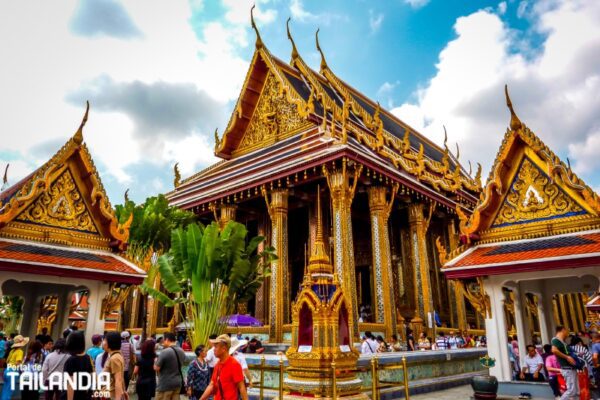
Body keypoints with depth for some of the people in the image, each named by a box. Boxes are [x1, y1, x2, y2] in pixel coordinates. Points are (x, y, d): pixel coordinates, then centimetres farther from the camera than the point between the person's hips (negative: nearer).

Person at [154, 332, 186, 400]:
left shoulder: (165, 352, -18)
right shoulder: (182, 352, 6)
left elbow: (156, 368, -12)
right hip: (178, 383, 7)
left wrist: (156, 361, 6)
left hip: (165, 384, -7)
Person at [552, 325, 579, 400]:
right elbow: (554, 350, -31)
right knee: (571, 390, -11)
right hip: (567, 369, -10)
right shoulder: (556, 340, -13)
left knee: (576, 391, 12)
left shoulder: (562, 341, 17)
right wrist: (567, 357, -23)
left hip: (572, 368, 10)